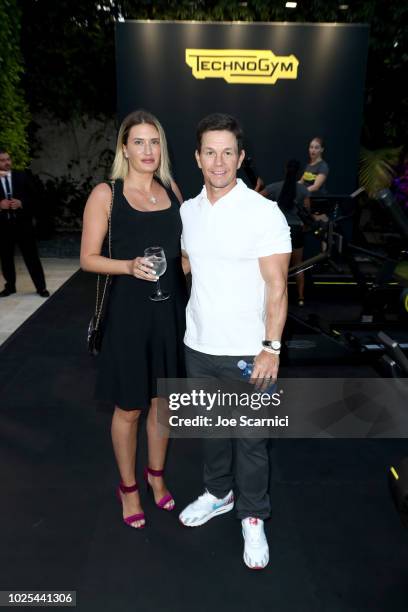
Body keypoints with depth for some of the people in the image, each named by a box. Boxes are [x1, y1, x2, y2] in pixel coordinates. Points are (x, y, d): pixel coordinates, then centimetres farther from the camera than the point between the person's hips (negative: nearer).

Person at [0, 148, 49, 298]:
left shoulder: (22, 175, 4)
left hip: (23, 223, -1)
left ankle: (41, 287, 9)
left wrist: (21, 203, -14)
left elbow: (33, 196, 2)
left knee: (32, 256, 2)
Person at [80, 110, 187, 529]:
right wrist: (129, 266, -22)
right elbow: (88, 258, -6)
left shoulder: (172, 190, 7)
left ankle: (156, 474, 42)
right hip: (130, 309, -4)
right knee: (129, 409, 10)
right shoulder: (106, 194, -6)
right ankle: (128, 487, 35)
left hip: (171, 308, 4)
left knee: (162, 401, 18)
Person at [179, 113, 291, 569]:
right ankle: (217, 493, 45)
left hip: (247, 352, -5)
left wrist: (271, 348, -16)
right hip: (198, 346, 5)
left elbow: (277, 286, -12)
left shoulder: (263, 212, -12)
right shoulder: (188, 211, 5)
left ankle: (253, 517, 33)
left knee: (251, 438, 9)